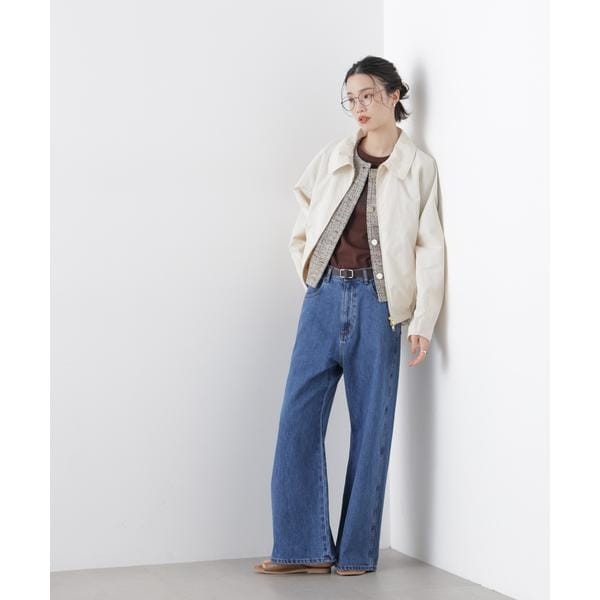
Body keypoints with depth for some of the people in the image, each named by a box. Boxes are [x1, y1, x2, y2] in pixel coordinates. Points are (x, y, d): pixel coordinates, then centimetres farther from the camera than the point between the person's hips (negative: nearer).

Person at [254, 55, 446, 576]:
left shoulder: (418, 166, 1)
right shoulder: (331, 158, 9)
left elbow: (430, 246, -3)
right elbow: (303, 226, 16)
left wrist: (423, 320, -8)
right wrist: (312, 282, 8)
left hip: (377, 303, -3)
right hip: (324, 298, 3)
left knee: (371, 426, 2)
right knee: (298, 419, -2)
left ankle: (358, 550, 13)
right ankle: (305, 547, 6)